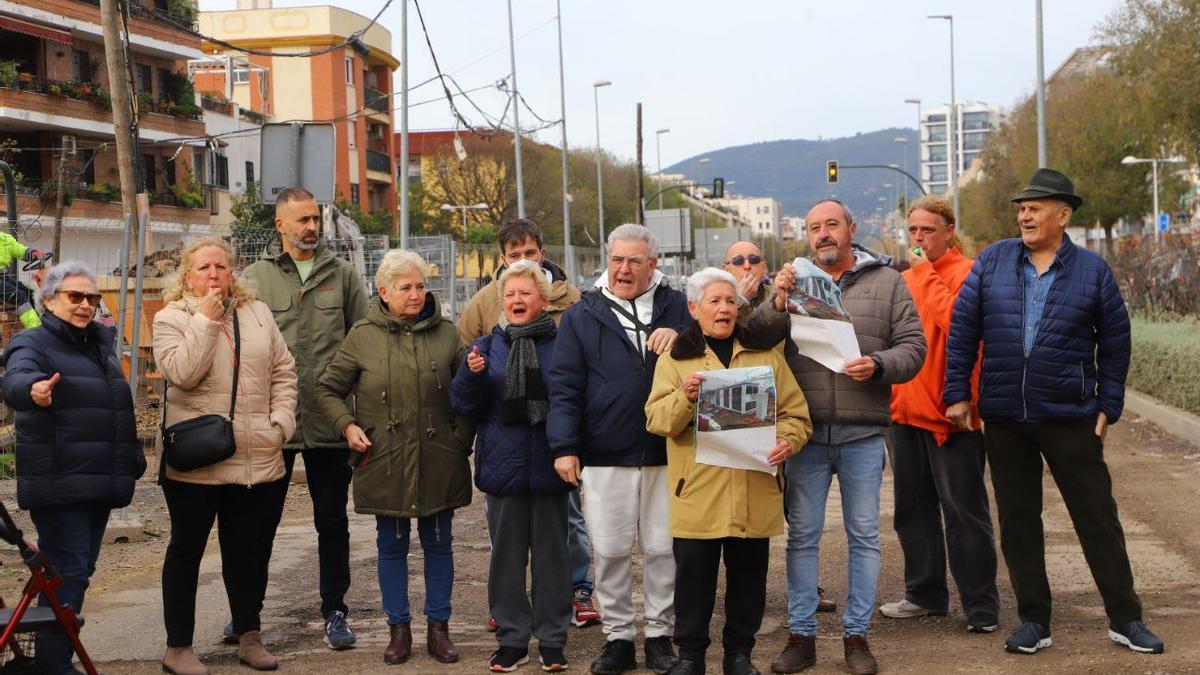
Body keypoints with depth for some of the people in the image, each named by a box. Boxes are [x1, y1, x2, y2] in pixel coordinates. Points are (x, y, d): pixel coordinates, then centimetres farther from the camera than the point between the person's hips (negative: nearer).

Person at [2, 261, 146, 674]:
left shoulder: (101, 343, 17)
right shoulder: (35, 343, -7)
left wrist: (132, 461, 28)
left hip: (100, 483, 8)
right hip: (59, 483, -8)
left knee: (80, 571, 13)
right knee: (67, 573, -11)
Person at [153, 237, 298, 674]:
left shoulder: (257, 314, 11)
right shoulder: (171, 318, -2)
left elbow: (284, 372, 11)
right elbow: (182, 373, -18)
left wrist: (280, 422, 0)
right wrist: (206, 320, -17)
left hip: (257, 459, 4)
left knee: (248, 549, 13)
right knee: (187, 549, 6)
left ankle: (249, 637, 26)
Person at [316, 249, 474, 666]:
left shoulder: (446, 334, 2)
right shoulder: (363, 337, -1)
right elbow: (328, 389, 7)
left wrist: (462, 437, 1)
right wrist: (347, 425, -7)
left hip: (438, 462, 1)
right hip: (385, 461, -1)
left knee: (439, 543, 9)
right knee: (392, 546, 9)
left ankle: (438, 627, 21)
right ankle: (399, 628, 20)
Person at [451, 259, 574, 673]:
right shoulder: (489, 346, 7)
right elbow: (465, 406, 4)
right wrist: (472, 374, -14)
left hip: (548, 468, -2)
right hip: (504, 467, 2)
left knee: (551, 553, 6)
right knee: (506, 555, 7)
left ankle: (552, 640, 15)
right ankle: (511, 639, 17)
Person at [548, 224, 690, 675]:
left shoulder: (678, 307, 9)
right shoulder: (583, 316, 7)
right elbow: (565, 386, 3)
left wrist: (679, 338, -14)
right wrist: (564, 446, -6)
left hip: (665, 454, 1)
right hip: (604, 456, 0)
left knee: (664, 551, 6)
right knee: (610, 552, 4)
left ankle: (660, 635, 18)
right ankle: (618, 636, 16)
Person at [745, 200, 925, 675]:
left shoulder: (886, 282, 5)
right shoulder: (791, 281, 8)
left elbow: (913, 346, 2)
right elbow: (753, 341, -1)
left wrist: (878, 366, -17)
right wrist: (778, 306, -19)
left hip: (863, 432, 0)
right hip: (806, 431, 1)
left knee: (864, 536, 6)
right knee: (802, 536, 5)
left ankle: (856, 635, 16)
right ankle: (801, 636, 14)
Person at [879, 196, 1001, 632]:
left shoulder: (966, 273, -7)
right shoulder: (906, 279, 15)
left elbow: (955, 320, -25)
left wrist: (925, 273, -17)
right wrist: (890, 395, 11)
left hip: (950, 414, -7)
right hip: (905, 412, 8)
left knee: (963, 513, -3)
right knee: (913, 510, 14)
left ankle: (981, 607, 2)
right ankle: (925, 595, 26)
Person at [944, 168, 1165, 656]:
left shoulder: (1092, 271, 0)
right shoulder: (993, 261, 3)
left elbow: (1115, 341, 5)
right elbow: (962, 328, 4)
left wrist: (1108, 406, 2)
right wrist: (957, 393, 0)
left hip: (1070, 416, -2)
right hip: (1003, 418, 2)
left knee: (1098, 518, 3)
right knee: (1017, 522, 8)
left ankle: (1125, 619, 13)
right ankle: (1033, 622, 17)